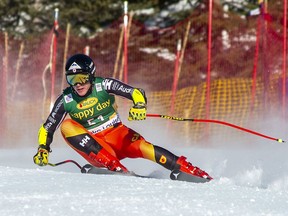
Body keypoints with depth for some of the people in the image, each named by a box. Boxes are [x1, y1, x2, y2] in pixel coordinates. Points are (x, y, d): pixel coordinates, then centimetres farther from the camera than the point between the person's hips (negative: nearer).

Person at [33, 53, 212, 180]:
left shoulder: (104, 86, -10)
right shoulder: (66, 100, -7)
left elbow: (136, 93, -12)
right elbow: (47, 128, 2)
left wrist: (139, 105, -33)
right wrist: (43, 149, -14)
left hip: (117, 135, -1)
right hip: (95, 147, 1)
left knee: (144, 148, -31)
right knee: (67, 126, -25)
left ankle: (195, 172, -28)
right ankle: (113, 165, -32)